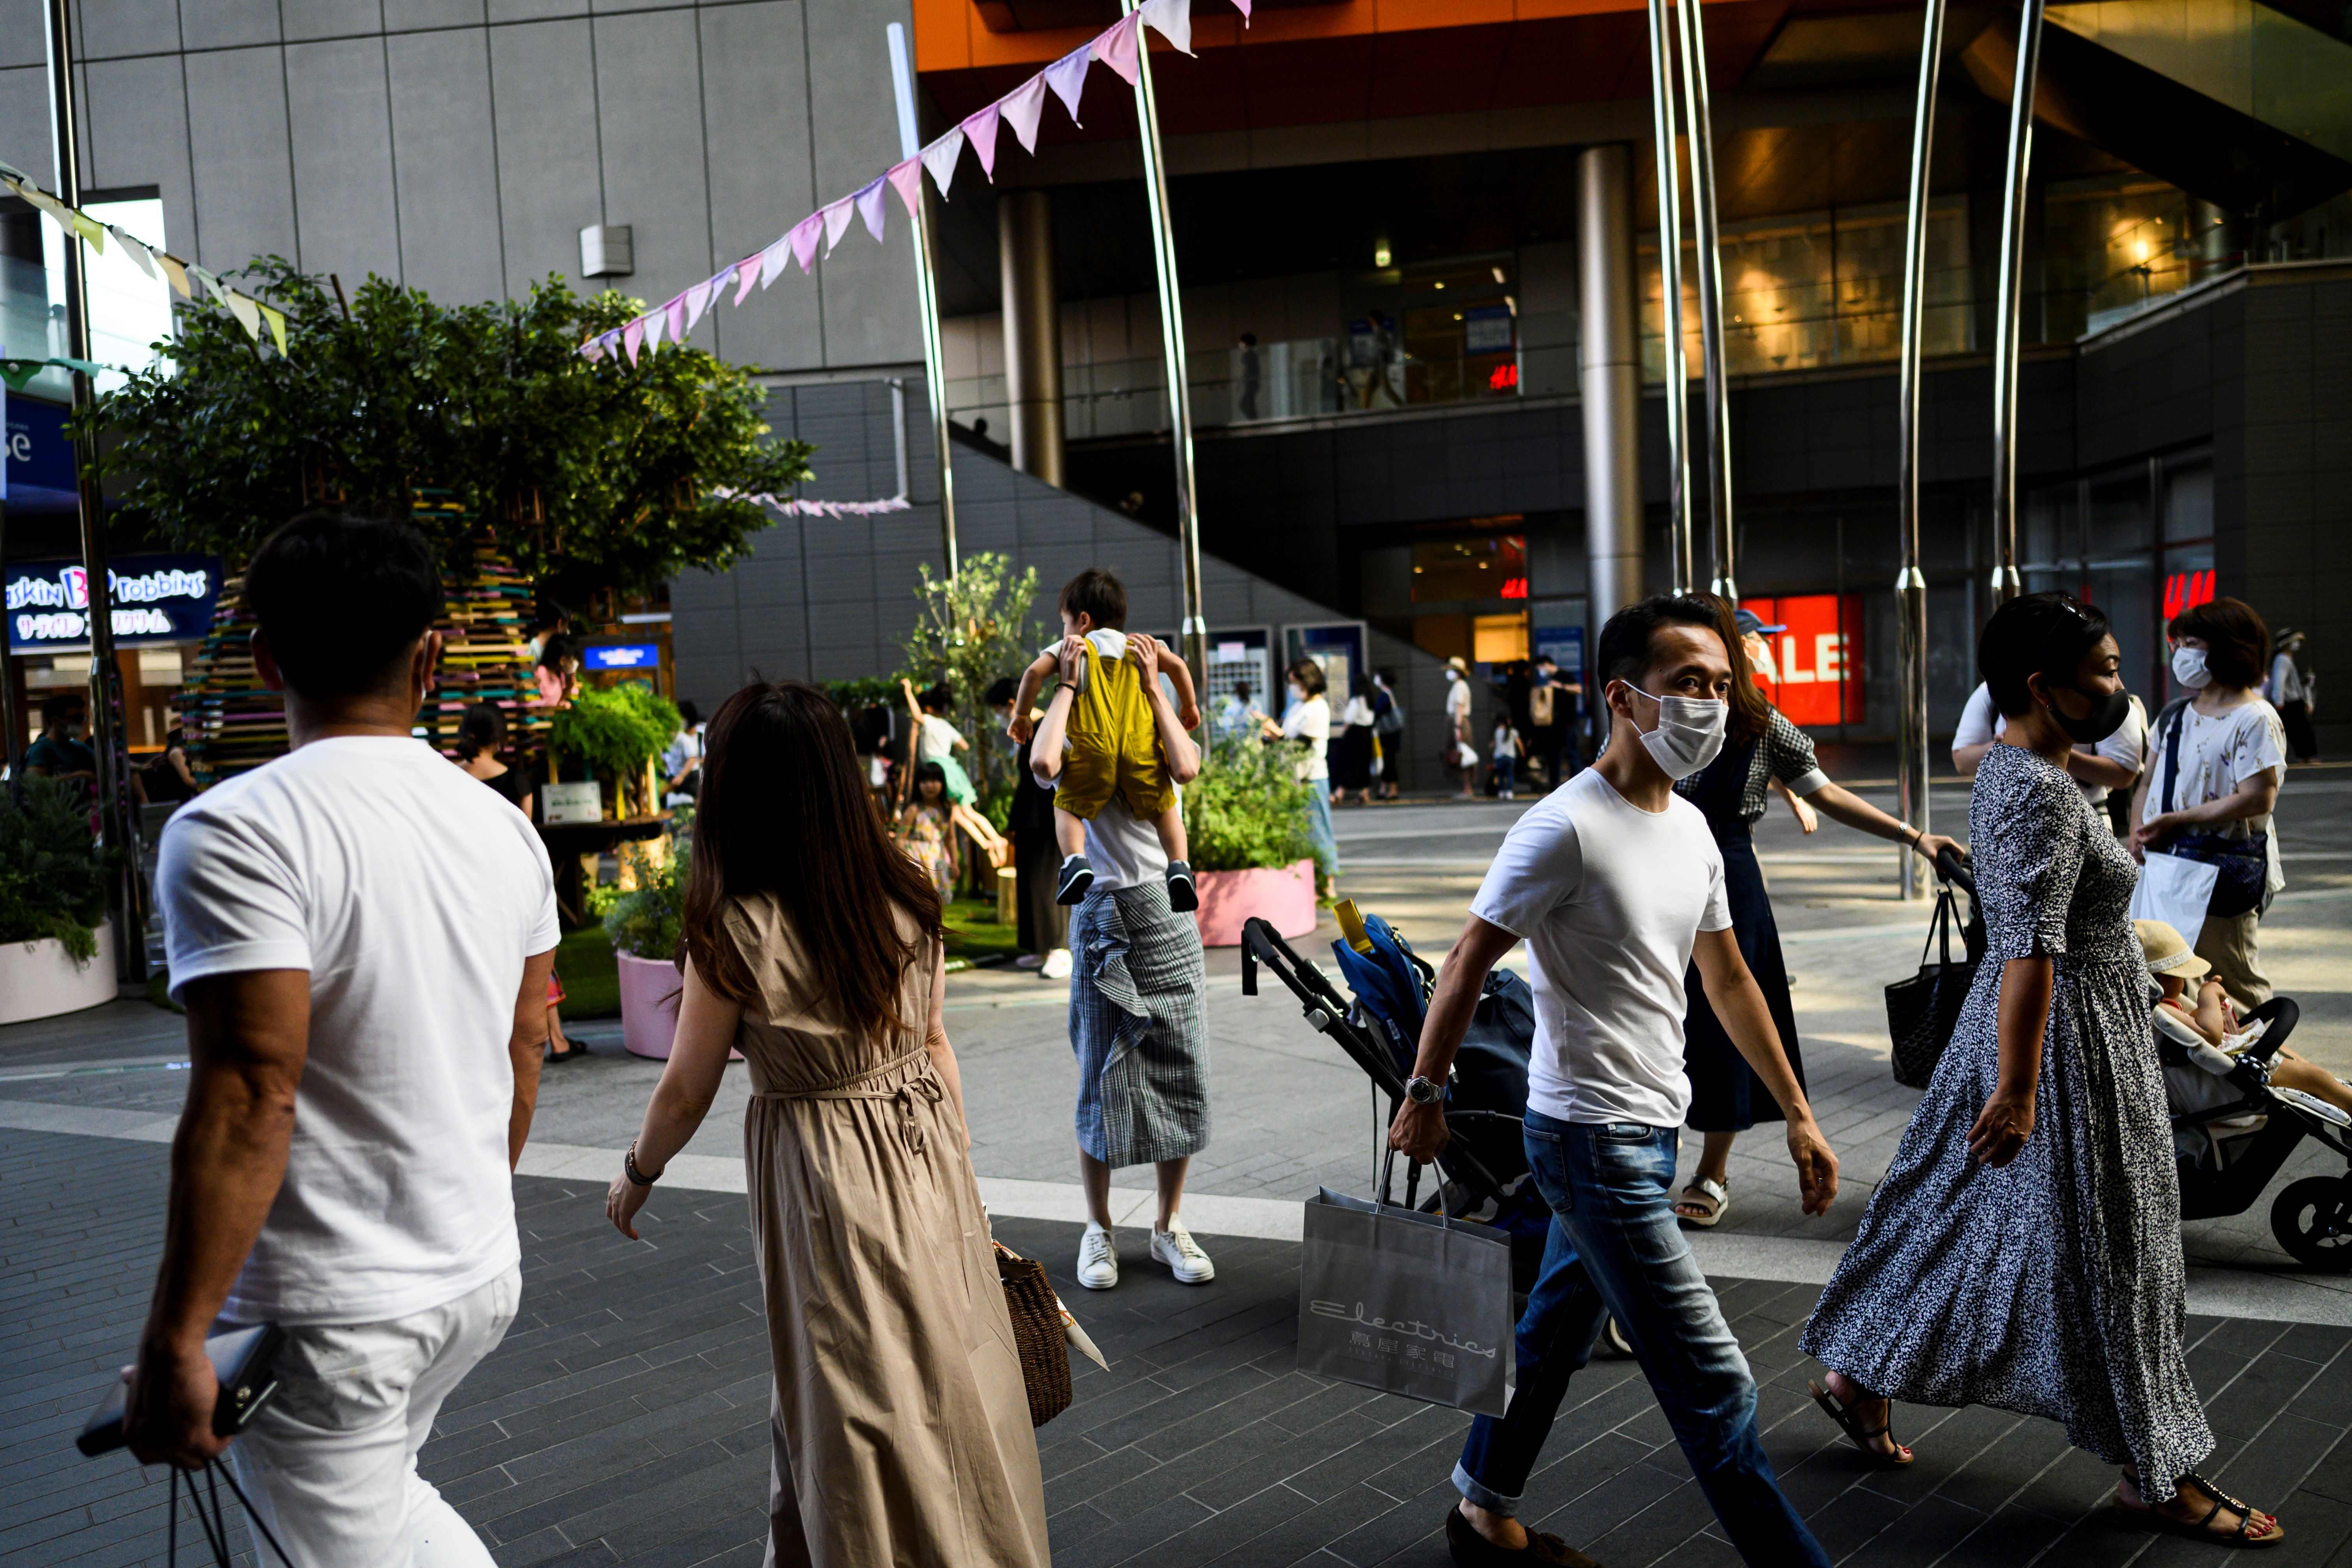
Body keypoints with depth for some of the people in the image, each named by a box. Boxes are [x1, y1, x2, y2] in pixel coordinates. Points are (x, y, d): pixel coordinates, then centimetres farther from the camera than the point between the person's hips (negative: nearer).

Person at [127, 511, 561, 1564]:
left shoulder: (238, 831, -18)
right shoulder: (504, 826, 3)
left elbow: (251, 1097, -25)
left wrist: (174, 1340, -19)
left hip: (327, 1312, -7)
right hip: (483, 1281, 7)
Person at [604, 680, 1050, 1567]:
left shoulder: (738, 933, -19)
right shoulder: (906, 901, -4)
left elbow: (686, 1092, -7)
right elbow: (935, 1044, 5)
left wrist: (637, 1174, 11)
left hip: (822, 1175, -5)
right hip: (927, 1156, 5)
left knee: (860, 1410, 12)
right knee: (953, 1388, 19)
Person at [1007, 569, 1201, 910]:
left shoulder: (1071, 647, 15)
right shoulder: (1136, 647, 23)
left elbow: (1035, 672, 1)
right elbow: (1176, 665, 12)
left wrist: (1021, 716, 13)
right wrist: (1189, 706, 26)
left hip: (1093, 746, -2)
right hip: (1140, 747, 2)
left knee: (1067, 806, 10)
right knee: (1164, 808, 13)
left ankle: (1076, 860, -17)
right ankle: (1180, 866, -10)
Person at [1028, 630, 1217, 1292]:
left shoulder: (1160, 747, 12)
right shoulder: (1079, 753, 6)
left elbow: (1187, 768, -13)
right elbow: (1043, 763, -19)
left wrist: (1154, 686, -8)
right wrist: (1066, 683, -8)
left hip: (1168, 915, 2)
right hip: (1104, 917, -2)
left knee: (1180, 1075, 4)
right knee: (1104, 1077, 1)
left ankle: (1169, 1226, 18)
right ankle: (1099, 1230, 15)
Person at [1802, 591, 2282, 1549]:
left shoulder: (2009, 770, 9)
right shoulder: (2041, 795, -23)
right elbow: (2032, 949, -28)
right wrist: (2017, 1089, -28)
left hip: (2019, 1023, 10)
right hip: (2063, 1039, -10)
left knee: (1959, 1212, 17)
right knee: (2096, 1247, 2)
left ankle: (1858, 1373, 28)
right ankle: (2153, 1478, 17)